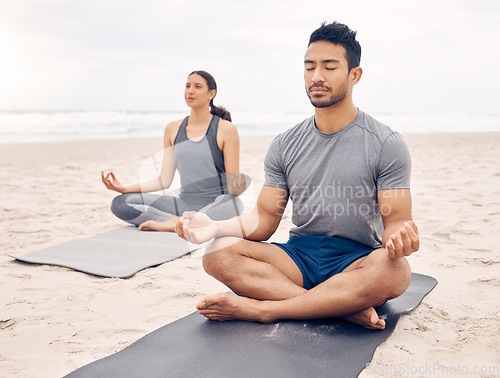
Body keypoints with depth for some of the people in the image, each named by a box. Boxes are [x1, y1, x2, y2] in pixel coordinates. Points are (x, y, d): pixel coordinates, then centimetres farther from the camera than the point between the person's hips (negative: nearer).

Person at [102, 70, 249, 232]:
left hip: (216, 206, -4)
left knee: (233, 203, -40)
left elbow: (232, 186, -4)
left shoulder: (226, 129, -2)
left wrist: (237, 186, -28)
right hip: (185, 204, 4)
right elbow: (164, 180, 9)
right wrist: (124, 188, 0)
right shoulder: (173, 129, 11)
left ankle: (172, 224, -29)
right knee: (120, 203, -12)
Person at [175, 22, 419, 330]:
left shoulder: (386, 145, -2)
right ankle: (344, 309, -29)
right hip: (299, 257, 3)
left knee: (394, 269, -38)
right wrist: (215, 226, -15)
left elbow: (395, 220, -6)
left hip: (357, 263, -3)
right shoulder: (285, 146, 8)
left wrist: (398, 237, -31)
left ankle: (260, 309, -29)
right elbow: (265, 219, 5)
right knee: (218, 253, -21)